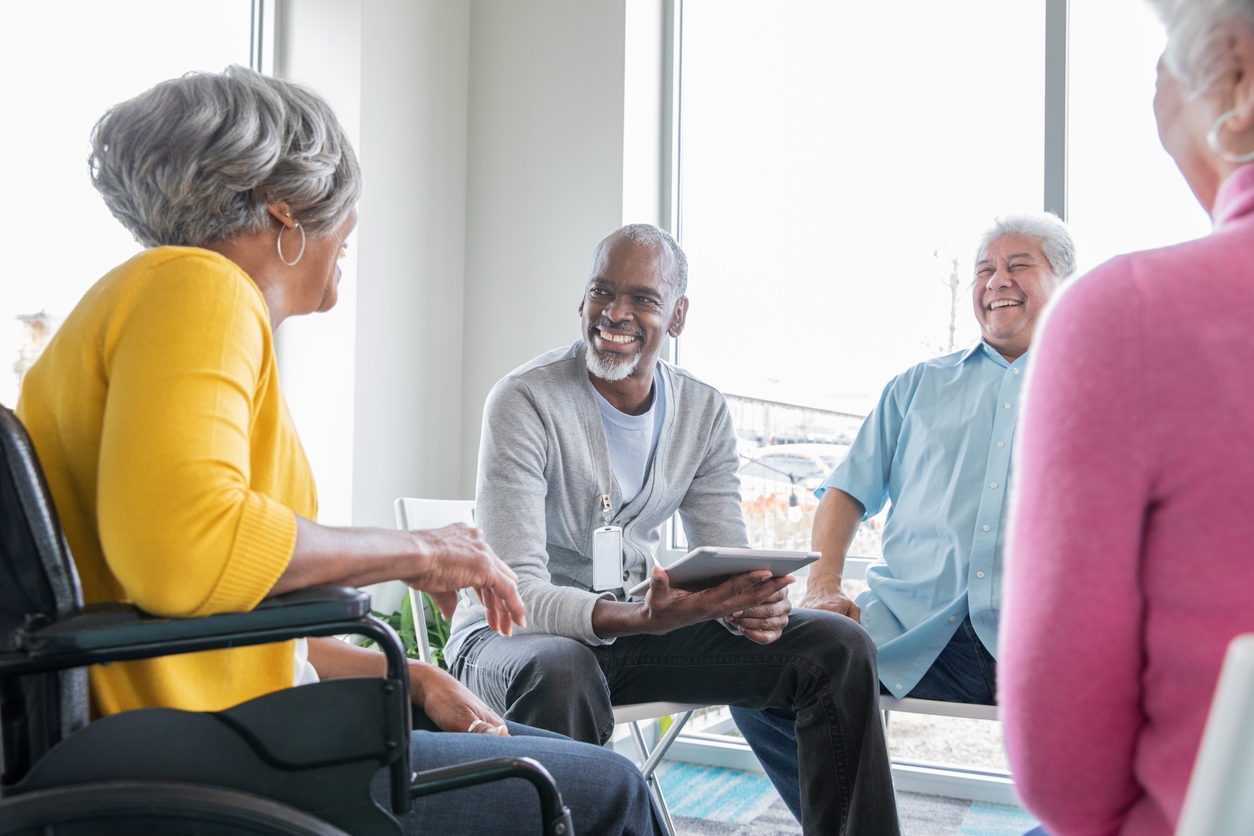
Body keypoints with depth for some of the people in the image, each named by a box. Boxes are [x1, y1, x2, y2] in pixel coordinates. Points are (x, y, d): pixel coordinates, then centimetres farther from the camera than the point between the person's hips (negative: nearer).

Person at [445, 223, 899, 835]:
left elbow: (727, 567, 2)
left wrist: (752, 604, -23)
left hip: (636, 624, 5)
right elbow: (519, 592, -24)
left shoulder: (704, 413, 0)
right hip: (515, 633, -5)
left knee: (837, 646, -7)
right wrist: (644, 617, -41)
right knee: (560, 672, -42)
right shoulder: (525, 401, -17)